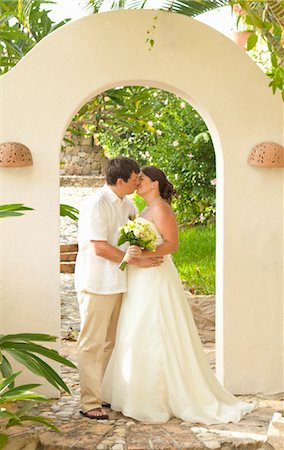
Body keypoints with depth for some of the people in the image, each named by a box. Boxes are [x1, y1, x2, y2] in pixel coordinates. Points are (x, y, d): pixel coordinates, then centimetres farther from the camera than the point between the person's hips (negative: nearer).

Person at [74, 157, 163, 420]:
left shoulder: (127, 204, 9)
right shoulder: (97, 204, -16)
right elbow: (100, 248, -21)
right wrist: (137, 260, -17)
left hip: (117, 283, 9)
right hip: (97, 284, -9)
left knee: (109, 343, 15)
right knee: (92, 344, -2)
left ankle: (105, 393, 26)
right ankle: (90, 403, 3)